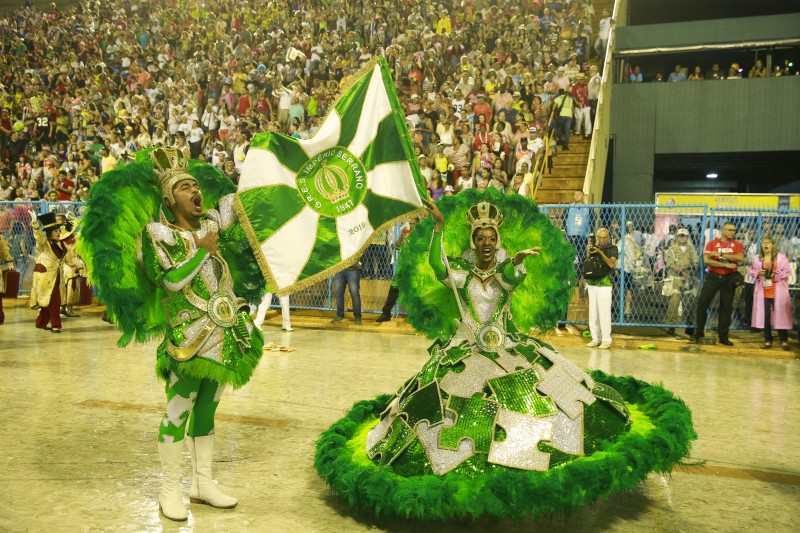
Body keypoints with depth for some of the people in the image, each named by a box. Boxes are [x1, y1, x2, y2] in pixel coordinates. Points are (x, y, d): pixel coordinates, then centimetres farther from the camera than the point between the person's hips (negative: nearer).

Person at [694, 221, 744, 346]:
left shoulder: (737, 245, 7)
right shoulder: (712, 243, 3)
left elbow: (740, 258, -13)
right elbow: (706, 260, -10)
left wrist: (721, 254, -17)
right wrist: (727, 265, -14)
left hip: (729, 278, 1)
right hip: (713, 276, -1)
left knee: (726, 307, 5)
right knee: (702, 302, -11)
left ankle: (723, 336, 15)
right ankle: (699, 332, 4)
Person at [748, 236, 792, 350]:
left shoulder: (781, 257, 1)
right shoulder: (757, 258, 10)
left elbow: (787, 272, -2)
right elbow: (750, 271, 11)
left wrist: (776, 275, -17)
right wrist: (758, 273, -9)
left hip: (778, 292, -3)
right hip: (763, 292, 3)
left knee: (780, 315, -3)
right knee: (765, 316, 4)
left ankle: (784, 340, 7)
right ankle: (768, 340, 14)